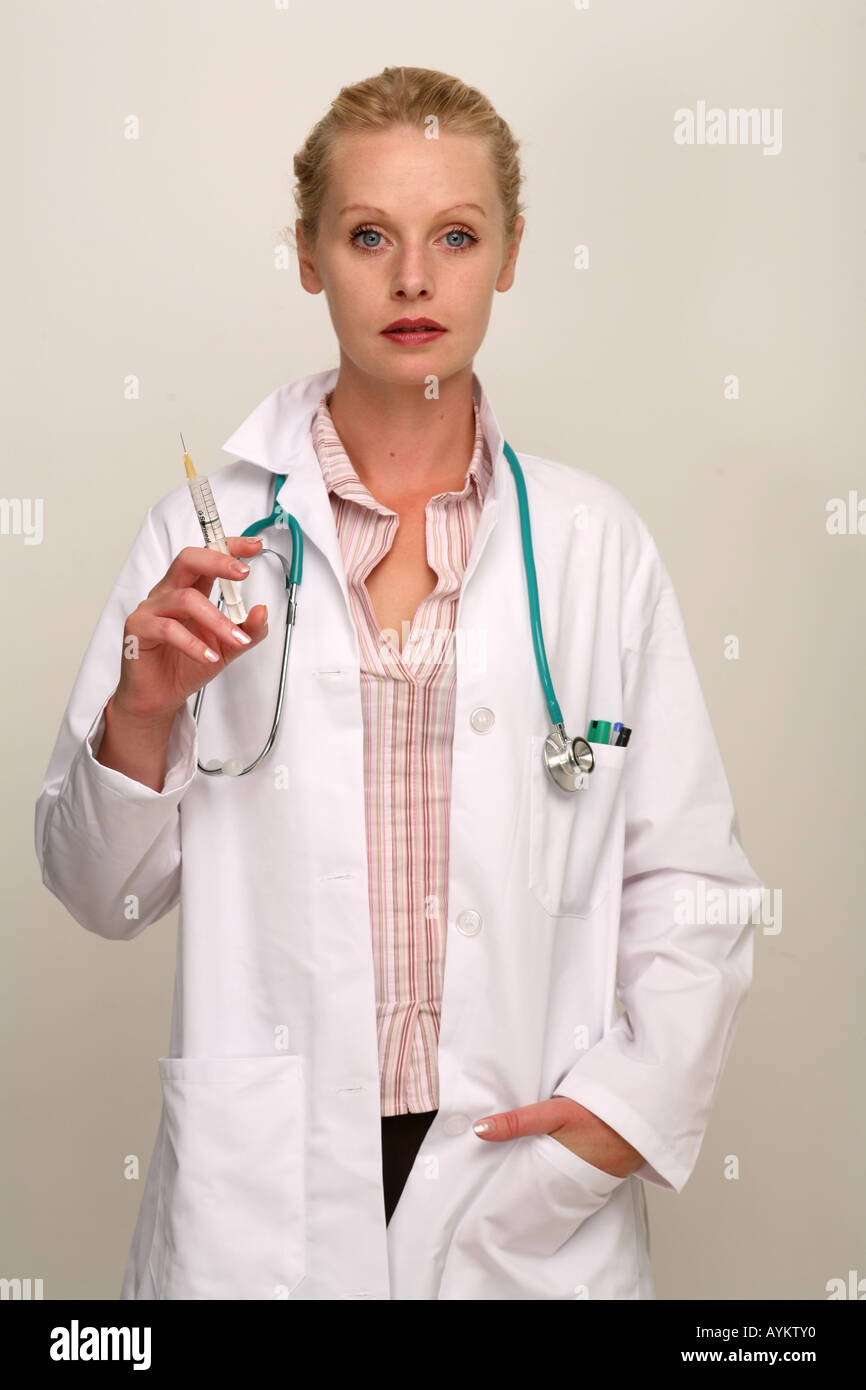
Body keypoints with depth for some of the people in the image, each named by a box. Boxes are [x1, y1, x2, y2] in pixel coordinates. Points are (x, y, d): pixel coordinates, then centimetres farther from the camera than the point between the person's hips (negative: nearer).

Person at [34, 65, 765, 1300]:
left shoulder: (596, 542, -1)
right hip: (263, 1198, 0)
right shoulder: (212, 530, -3)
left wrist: (628, 1101, -10)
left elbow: (692, 882, 1)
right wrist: (140, 712, -16)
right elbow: (103, 894, 0)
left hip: (532, 1191, 1)